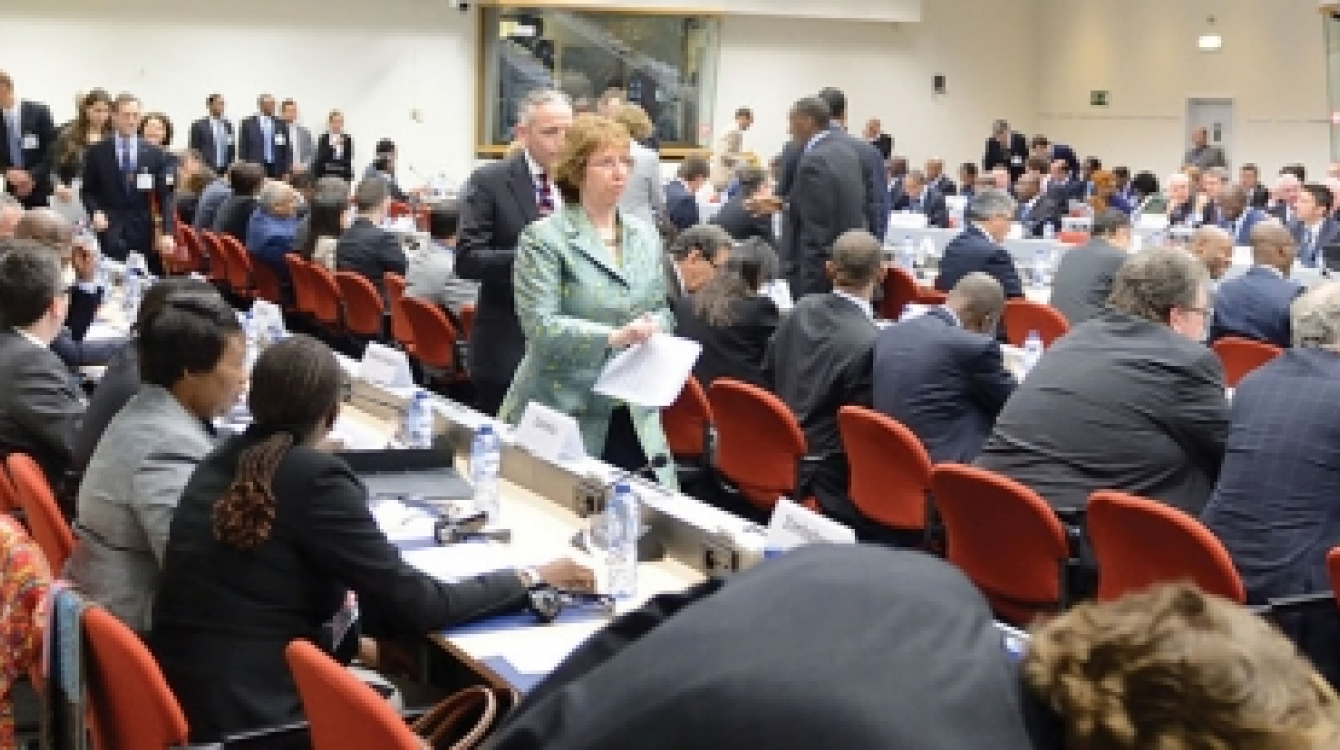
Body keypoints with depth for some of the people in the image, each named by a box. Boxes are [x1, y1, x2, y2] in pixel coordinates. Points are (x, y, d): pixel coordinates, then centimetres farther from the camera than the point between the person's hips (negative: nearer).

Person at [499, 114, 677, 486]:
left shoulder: (645, 236, 14)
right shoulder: (544, 239, -5)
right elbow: (540, 326, -15)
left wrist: (656, 328, -2)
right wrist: (613, 337, -24)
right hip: (564, 417, -5)